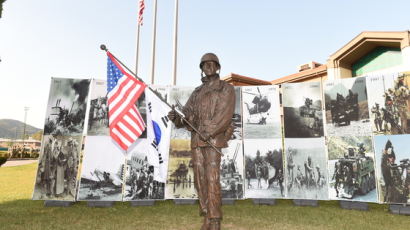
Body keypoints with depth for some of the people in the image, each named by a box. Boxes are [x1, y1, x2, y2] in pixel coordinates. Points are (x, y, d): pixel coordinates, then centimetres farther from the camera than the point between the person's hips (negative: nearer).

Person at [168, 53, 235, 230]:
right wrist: (176, 116, -14)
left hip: (214, 138, -6)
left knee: (212, 178, -12)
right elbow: (187, 113, 10)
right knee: (200, 179, 4)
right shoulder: (197, 92, 22)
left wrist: (208, 131, -23)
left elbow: (225, 114, -12)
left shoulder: (226, 89, 4)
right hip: (197, 139, 6)